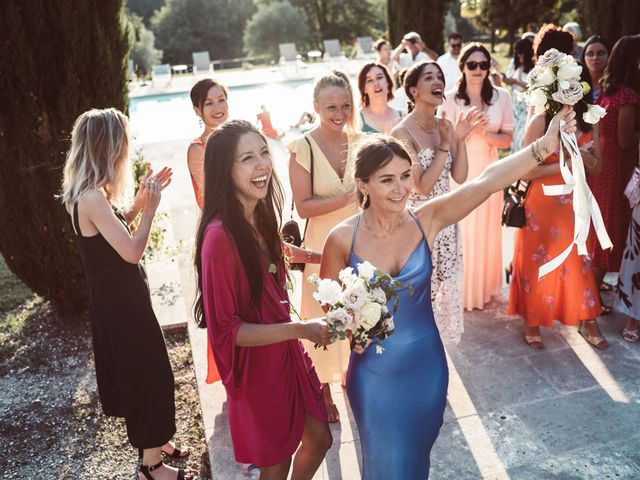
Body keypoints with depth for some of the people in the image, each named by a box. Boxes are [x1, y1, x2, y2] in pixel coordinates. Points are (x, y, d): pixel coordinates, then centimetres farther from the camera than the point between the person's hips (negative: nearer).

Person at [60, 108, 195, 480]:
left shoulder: (94, 192, 3)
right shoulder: (91, 197, -27)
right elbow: (132, 251, -29)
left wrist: (142, 198, 8)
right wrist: (150, 208, -18)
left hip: (120, 298, 10)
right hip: (120, 303, -10)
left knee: (143, 372, 23)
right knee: (148, 375, 4)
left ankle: (154, 443, 42)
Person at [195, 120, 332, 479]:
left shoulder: (262, 216, -3)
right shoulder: (220, 235, -28)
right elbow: (224, 328, -24)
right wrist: (299, 329, -24)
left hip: (288, 353, 7)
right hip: (256, 366, -7)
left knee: (319, 440, 22)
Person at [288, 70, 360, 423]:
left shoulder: (358, 142, -1)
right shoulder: (303, 148, -13)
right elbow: (303, 207, -17)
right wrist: (346, 198, -22)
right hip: (323, 246, -4)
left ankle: (350, 372, 41)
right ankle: (323, 389, 29)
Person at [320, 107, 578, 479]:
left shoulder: (426, 220, -13)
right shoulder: (343, 239, -16)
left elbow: (487, 182, -27)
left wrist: (544, 146, -38)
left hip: (427, 367, 2)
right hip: (374, 373, -2)